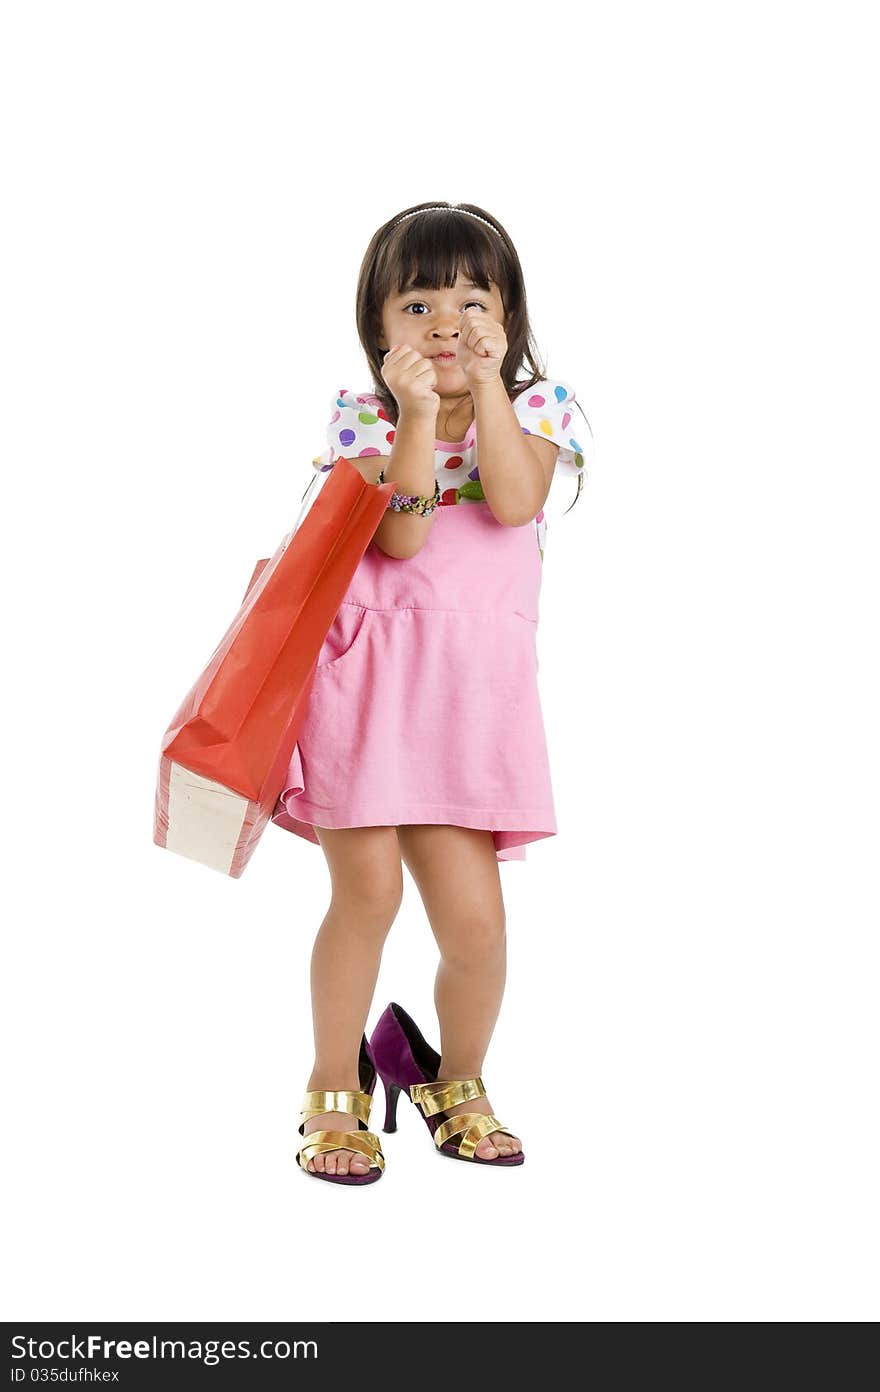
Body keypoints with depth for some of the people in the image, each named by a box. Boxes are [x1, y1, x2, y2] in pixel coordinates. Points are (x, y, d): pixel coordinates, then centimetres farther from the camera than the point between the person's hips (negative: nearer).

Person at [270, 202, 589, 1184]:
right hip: (368, 672, -1)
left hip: (473, 685, 2)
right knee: (367, 886, -7)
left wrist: (485, 385, -14)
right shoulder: (365, 418, 2)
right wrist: (419, 413, -20)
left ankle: (454, 1081, 28)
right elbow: (400, 535, -14)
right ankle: (335, 1090, 16)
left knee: (474, 918, -2)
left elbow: (514, 501, -14)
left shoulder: (535, 406, 7)